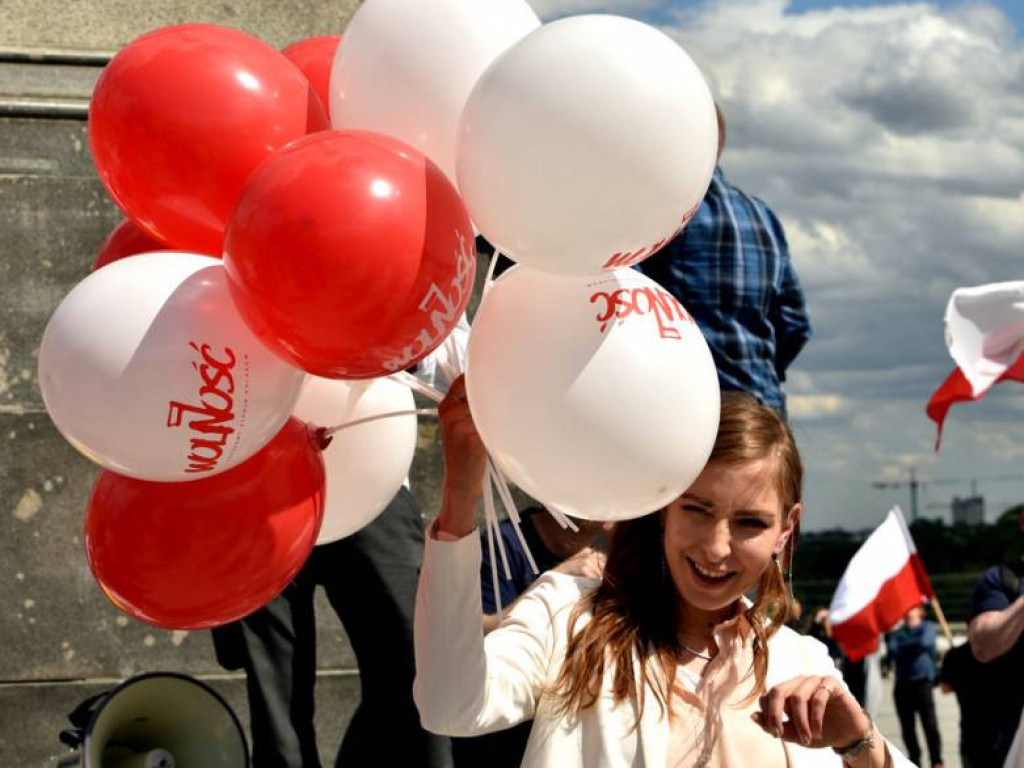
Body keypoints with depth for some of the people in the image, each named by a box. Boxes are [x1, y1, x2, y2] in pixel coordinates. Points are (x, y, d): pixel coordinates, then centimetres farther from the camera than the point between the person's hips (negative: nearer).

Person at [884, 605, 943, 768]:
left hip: (923, 682, -3)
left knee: (930, 724, -9)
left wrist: (902, 646, 0)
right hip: (902, 683, 3)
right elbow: (892, 652, 1)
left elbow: (925, 642, -11)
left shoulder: (928, 627, 9)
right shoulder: (897, 631, 15)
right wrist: (892, 633, -7)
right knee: (907, 727, 3)